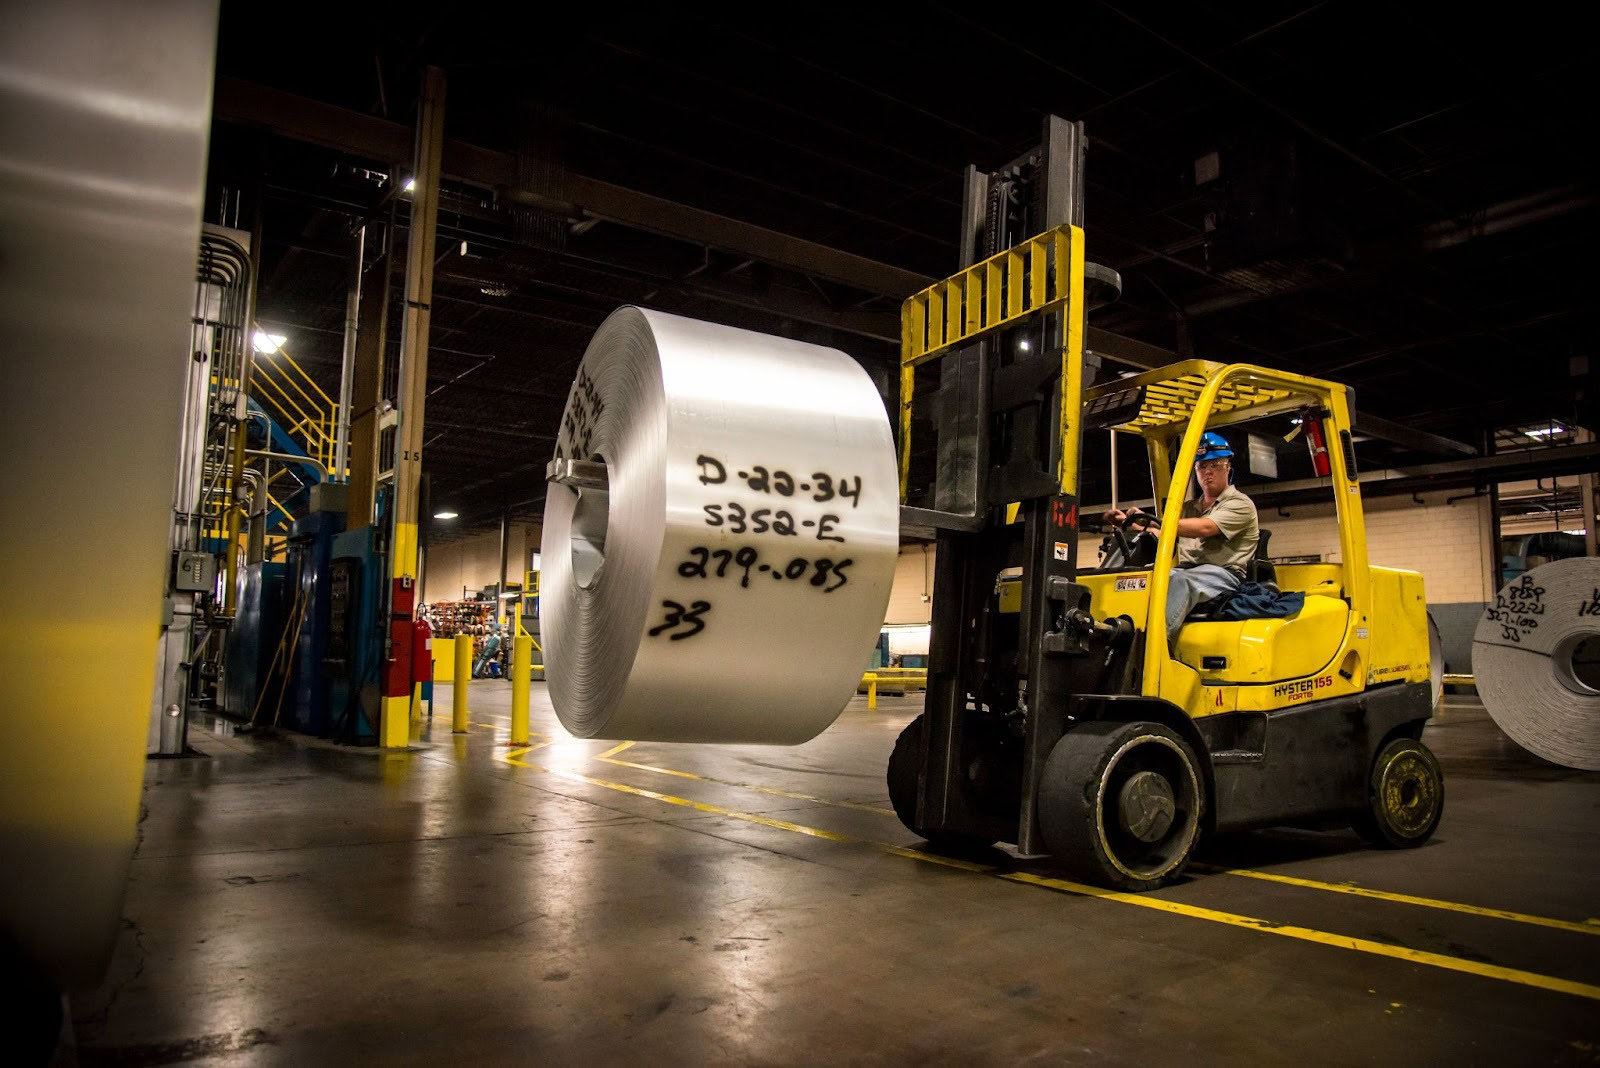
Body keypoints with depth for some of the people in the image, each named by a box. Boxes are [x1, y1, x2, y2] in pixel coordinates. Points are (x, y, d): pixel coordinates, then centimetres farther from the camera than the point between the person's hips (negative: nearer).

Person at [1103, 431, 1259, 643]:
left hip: (1223, 573, -6)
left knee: (1179, 580, -38)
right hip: (1186, 571, 6)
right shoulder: (1188, 508, 26)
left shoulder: (1240, 504, 3)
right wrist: (1129, 522, -3)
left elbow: (1204, 528, -15)